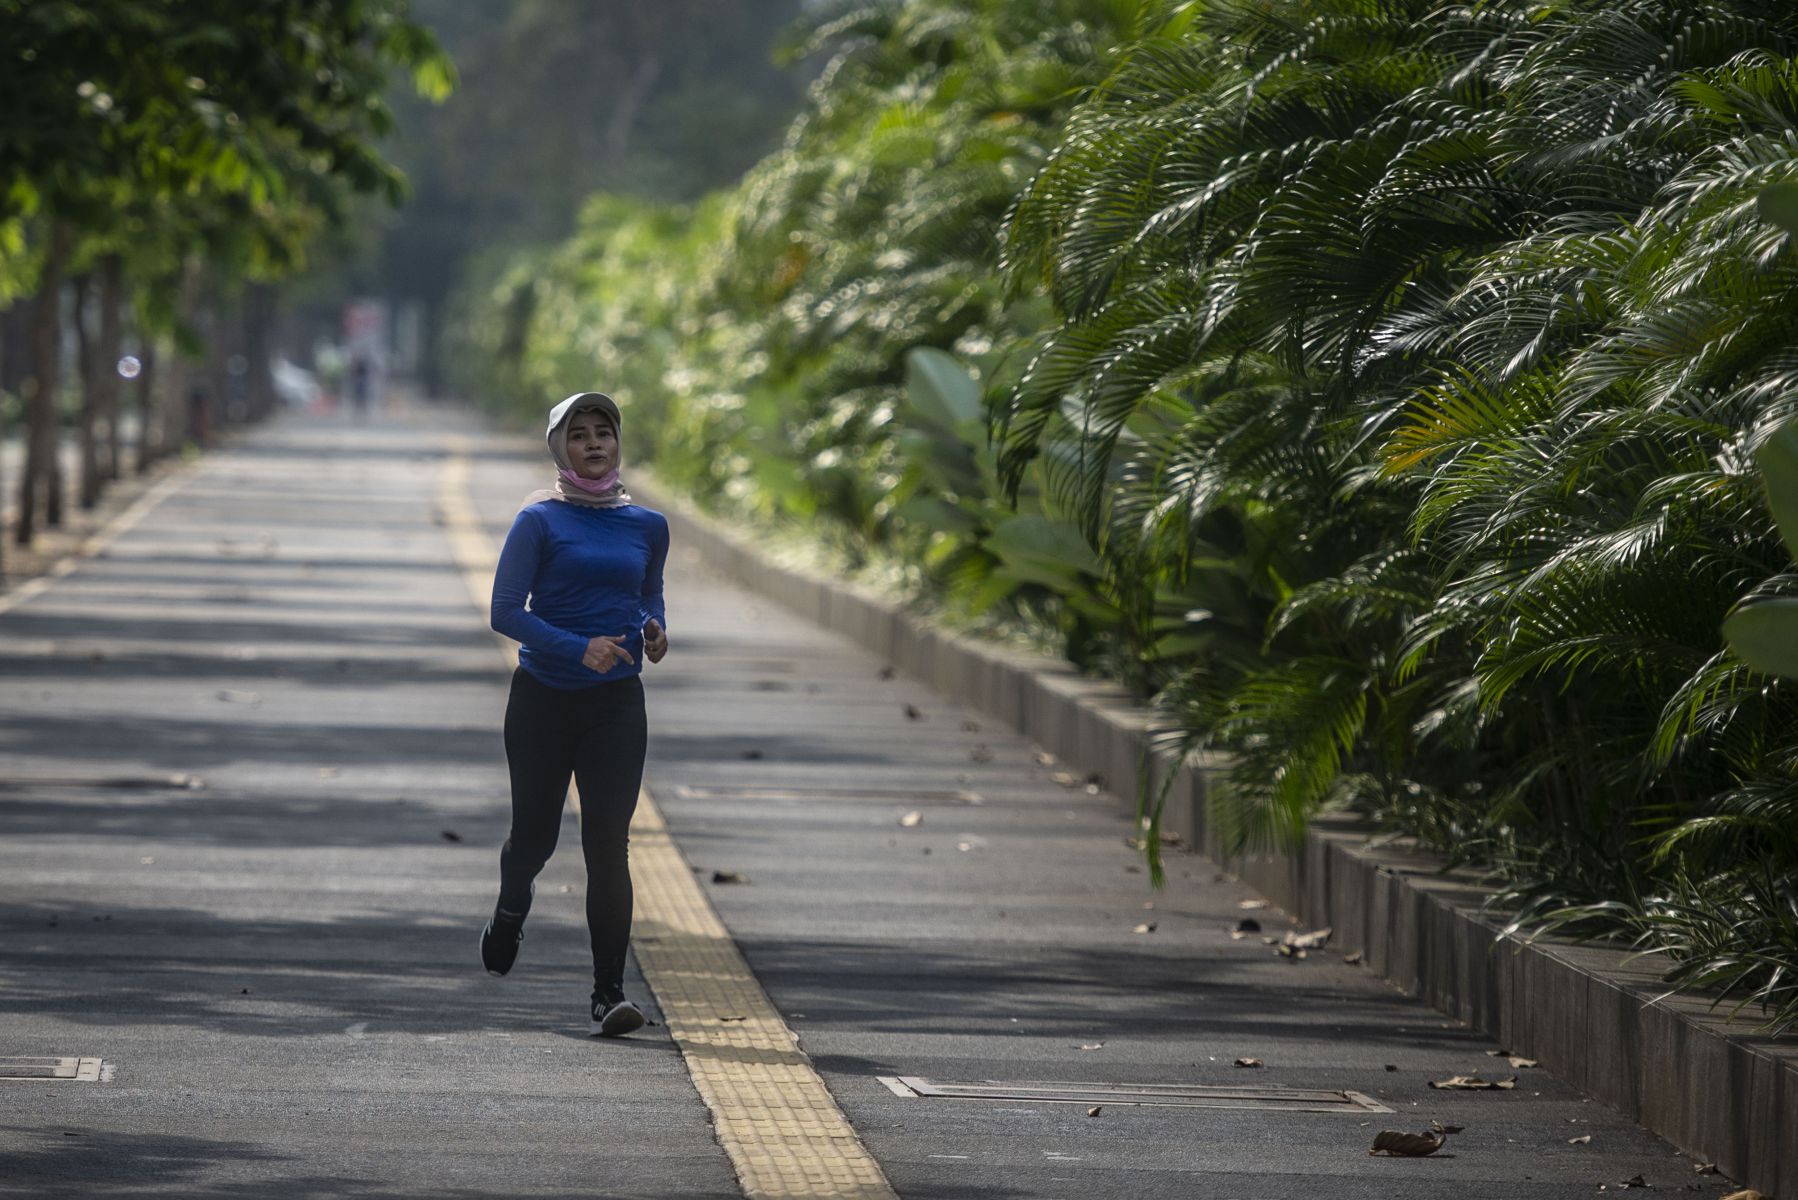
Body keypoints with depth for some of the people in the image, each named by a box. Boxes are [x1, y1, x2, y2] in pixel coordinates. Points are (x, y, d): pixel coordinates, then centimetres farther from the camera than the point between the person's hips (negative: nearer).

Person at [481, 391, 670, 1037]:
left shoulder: (646, 526, 8)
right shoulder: (540, 521, -4)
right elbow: (506, 612, -9)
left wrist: (653, 630, -1)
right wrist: (578, 649, -21)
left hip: (616, 705, 2)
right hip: (543, 698, -1)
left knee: (608, 844, -10)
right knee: (535, 834, 9)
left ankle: (608, 994, -11)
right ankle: (511, 911, 46)